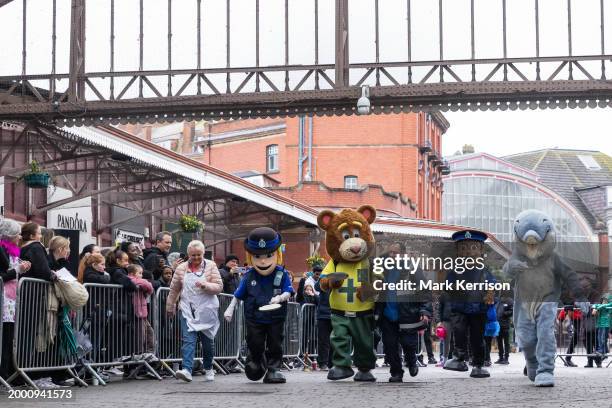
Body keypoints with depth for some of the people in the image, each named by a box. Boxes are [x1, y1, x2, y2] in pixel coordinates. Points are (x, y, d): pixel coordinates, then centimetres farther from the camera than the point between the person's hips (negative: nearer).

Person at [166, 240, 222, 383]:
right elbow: (174, 289, 13)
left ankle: (208, 368, 29)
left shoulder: (211, 266, 2)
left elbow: (219, 287, -4)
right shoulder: (181, 268, 6)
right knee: (188, 339, -13)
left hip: (207, 310, 0)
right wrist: (170, 307, 16)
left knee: (208, 341, 9)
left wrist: (205, 285, -20)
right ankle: (187, 370, -23)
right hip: (187, 310, 0)